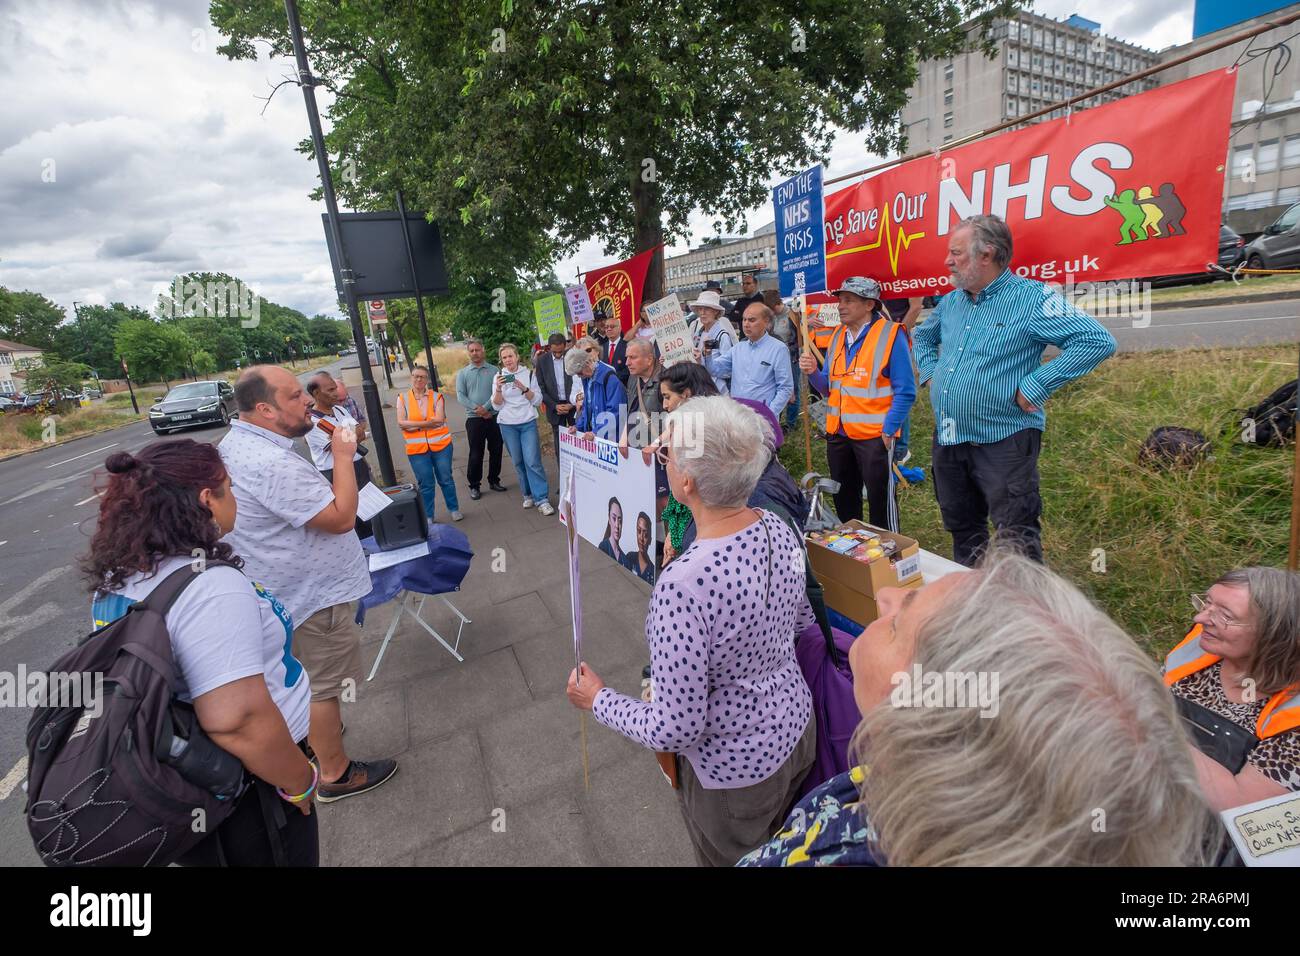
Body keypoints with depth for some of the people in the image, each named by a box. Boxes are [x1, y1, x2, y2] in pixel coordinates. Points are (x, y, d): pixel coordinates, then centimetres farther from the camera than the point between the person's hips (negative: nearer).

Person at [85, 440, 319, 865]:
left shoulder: (114, 578, -2)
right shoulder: (210, 587, -31)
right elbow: (237, 721, -35)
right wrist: (299, 781, -19)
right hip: (243, 790, -8)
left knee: (215, 854, 30)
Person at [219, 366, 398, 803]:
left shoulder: (237, 444, 3)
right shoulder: (271, 464, -33)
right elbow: (341, 517, -30)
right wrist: (343, 456, -22)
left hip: (284, 589, 10)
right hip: (313, 597, -10)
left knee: (300, 677, 29)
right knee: (324, 686, 7)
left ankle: (308, 733, 51)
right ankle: (335, 773, 25)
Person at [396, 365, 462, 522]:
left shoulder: (437, 396, -1)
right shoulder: (402, 398, 2)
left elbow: (439, 420, -13)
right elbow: (401, 423, -8)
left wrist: (414, 425, -13)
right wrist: (429, 422, -14)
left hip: (441, 445, 0)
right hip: (417, 449, 0)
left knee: (446, 479, 11)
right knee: (425, 484, 7)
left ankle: (454, 509, 28)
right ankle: (428, 516, 20)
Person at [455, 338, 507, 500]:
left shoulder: (494, 370, 4)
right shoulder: (462, 373, 6)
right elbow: (460, 396, -3)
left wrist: (485, 407, -18)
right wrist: (477, 409, -15)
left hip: (494, 417, 1)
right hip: (474, 419, -1)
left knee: (496, 451, 8)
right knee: (475, 454, 1)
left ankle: (494, 480, 24)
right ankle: (474, 486, 12)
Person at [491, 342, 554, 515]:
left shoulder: (529, 374, 2)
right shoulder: (499, 378, 5)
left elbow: (538, 400, -1)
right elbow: (496, 406, 2)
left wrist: (523, 388, -16)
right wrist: (498, 389, -15)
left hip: (528, 423, -2)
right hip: (508, 425, 2)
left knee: (532, 461, -11)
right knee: (518, 462, 5)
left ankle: (542, 499, -8)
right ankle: (528, 494, 20)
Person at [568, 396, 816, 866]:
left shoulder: (683, 586, -38)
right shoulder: (779, 528, -15)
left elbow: (677, 730, -28)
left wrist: (597, 700, -12)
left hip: (735, 772, -5)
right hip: (796, 727, 6)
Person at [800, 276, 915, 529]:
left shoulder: (890, 335, -10)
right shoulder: (836, 336, 9)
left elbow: (905, 392, -11)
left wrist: (888, 431, -14)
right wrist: (813, 373, -6)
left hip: (874, 435, -6)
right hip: (838, 433, 6)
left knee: (880, 500, 3)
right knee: (844, 499, 18)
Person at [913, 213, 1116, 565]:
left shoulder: (1032, 298, -11)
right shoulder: (951, 301, 10)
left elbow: (1097, 341, -19)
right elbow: (923, 336, 30)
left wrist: (1035, 387, -21)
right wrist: (930, 372, 13)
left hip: (1002, 442, -7)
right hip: (947, 441, 7)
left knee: (1017, 542, 0)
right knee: (962, 531, 20)